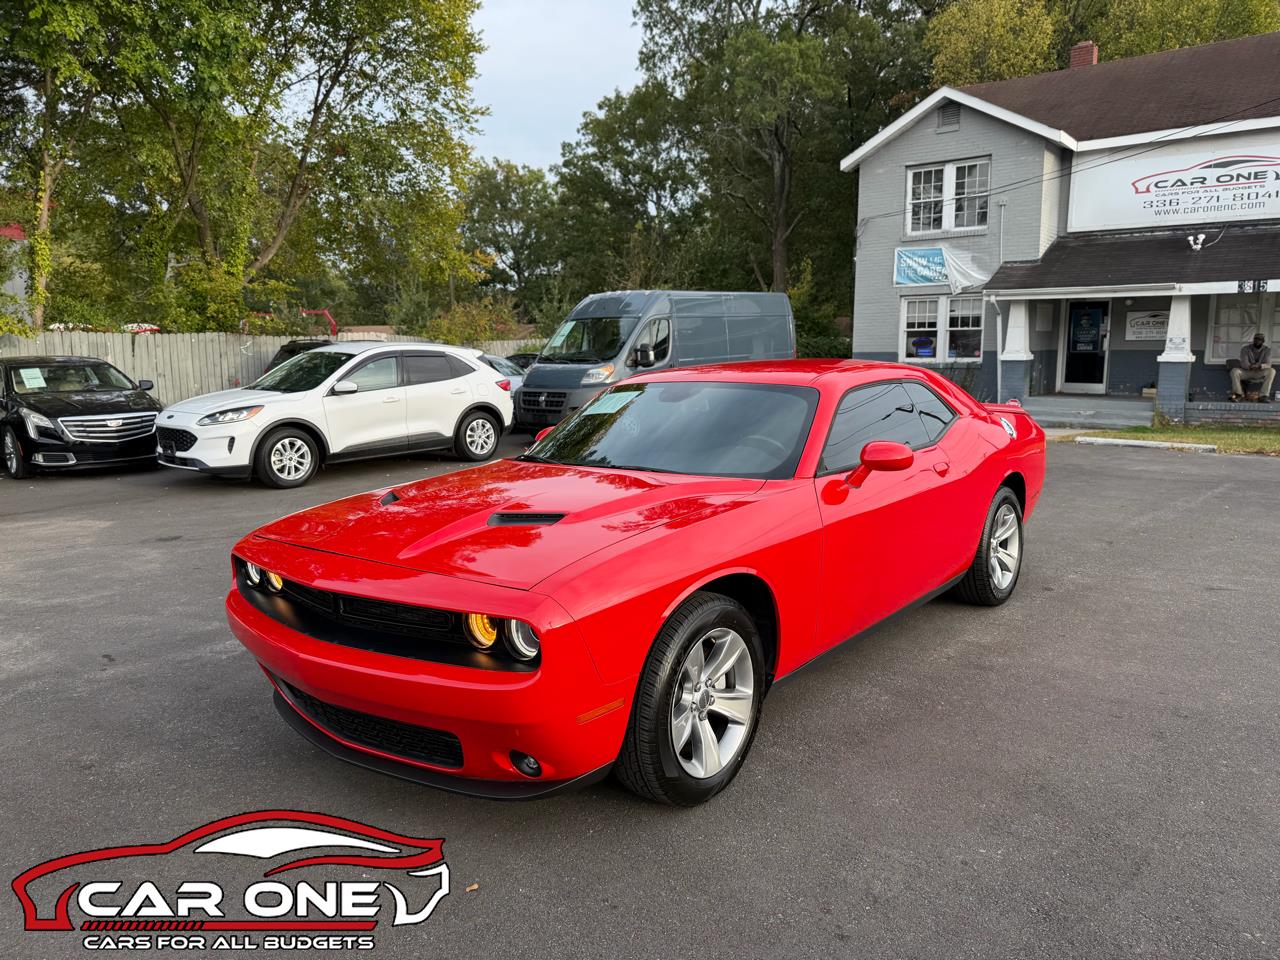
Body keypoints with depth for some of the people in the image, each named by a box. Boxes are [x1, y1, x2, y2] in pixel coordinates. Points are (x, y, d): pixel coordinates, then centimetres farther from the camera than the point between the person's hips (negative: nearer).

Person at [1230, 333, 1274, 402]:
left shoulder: (1267, 350, -4)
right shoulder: (1245, 348, -8)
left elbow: (1268, 364, -16)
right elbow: (1244, 363, -18)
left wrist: (1259, 366, -39)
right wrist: (1250, 366, -41)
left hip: (1259, 373, 1)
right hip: (1246, 372, -1)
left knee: (1271, 371, -29)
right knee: (1234, 371, -31)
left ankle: (1264, 396, -32)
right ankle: (1238, 395, -28)